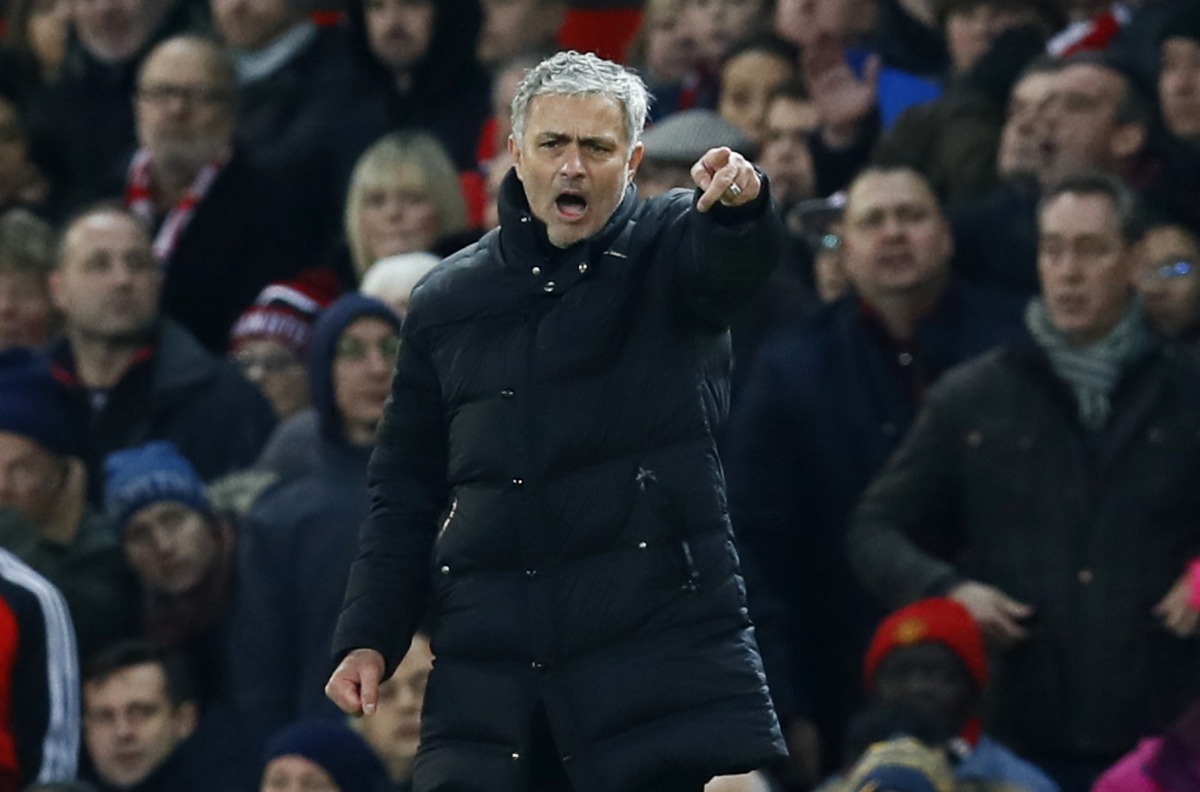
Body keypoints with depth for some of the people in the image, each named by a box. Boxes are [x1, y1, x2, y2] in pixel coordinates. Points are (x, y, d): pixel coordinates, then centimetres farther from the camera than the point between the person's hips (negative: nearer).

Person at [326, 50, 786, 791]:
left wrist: (741, 204, -45)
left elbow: (731, 257, -21)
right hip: (490, 666, 3)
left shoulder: (670, 250, 4)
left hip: (659, 644, -3)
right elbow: (406, 492, 17)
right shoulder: (448, 301, 13)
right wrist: (368, 638, 7)